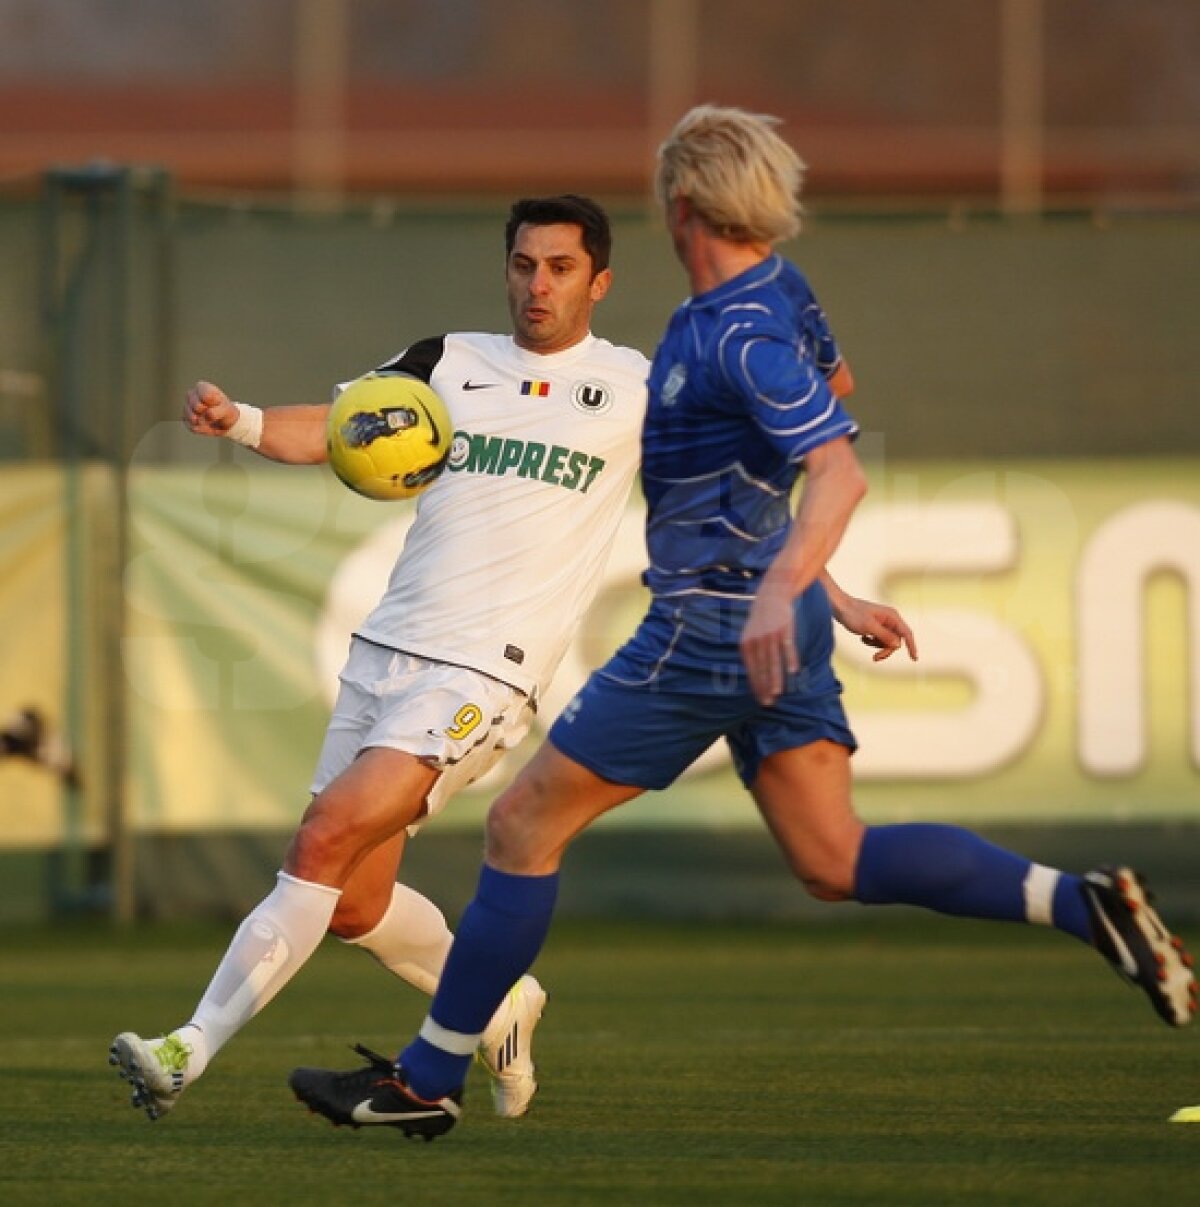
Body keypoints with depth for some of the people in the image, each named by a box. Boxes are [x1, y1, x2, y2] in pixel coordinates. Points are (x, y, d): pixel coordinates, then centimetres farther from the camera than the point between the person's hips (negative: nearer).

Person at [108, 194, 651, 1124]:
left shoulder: (638, 387, 6)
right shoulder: (450, 363, 13)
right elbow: (331, 430, 2)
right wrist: (240, 421, -17)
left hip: (483, 672, -5)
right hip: (386, 651, 5)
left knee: (327, 840, -20)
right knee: (352, 901, 7)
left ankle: (193, 1049, -20)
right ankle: (499, 1005, 34)